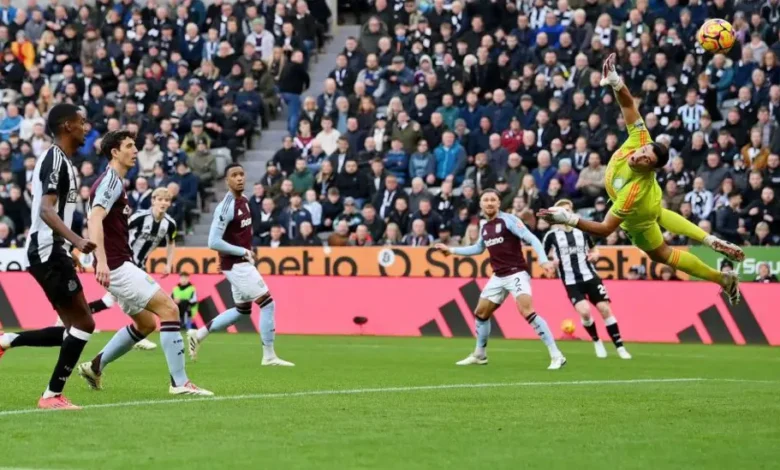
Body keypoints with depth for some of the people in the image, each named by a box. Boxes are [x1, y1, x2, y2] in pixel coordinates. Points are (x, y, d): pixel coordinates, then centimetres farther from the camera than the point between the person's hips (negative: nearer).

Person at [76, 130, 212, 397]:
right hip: (117, 265, -11)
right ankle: (179, 382, -14)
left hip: (120, 265, 11)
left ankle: (95, 367, 22)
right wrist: (101, 261, -38)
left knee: (146, 323, 17)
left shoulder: (114, 182, 19)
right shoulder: (111, 181, -12)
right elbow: (95, 219, -27)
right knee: (169, 309, -13)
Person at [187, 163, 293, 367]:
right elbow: (213, 242, -23)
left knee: (243, 310, 18)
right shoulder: (226, 207, -20)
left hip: (242, 263, 9)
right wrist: (243, 252, -18)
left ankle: (198, 334, 25)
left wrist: (248, 252, 9)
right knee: (268, 304, -8)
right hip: (236, 264, -9)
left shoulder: (244, 201, 7)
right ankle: (269, 356, 0)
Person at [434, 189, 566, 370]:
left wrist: (543, 260, -29)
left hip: (516, 273, -8)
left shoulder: (508, 220, -11)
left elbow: (532, 239, -15)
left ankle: (556, 355, -23)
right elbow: (479, 248, 30)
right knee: (481, 313, 13)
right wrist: (451, 250, 31)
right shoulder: (484, 225, 11)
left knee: (527, 311, -24)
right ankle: (479, 355, 34)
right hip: (498, 277, 8)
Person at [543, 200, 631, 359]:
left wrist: (595, 255, 0)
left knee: (605, 309, -7)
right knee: (585, 311, -22)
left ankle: (620, 347, 3)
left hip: (590, 277, 2)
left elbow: (594, 248, 22)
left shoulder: (582, 231, 7)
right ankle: (597, 342, 6)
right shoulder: (552, 236, -2)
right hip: (571, 282, -2)